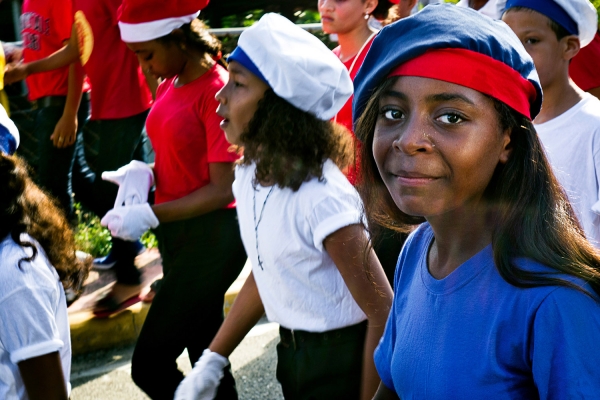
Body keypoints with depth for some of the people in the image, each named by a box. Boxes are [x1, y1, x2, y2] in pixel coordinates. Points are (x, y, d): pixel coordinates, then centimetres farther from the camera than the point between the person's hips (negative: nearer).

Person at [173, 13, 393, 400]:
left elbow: (384, 315, -22)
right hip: (292, 351, 8)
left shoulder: (322, 197, -27)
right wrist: (212, 361, 8)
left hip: (342, 361, -7)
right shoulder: (251, 172, -4)